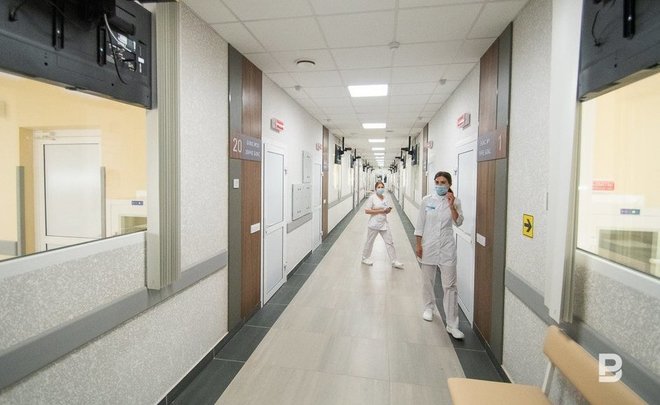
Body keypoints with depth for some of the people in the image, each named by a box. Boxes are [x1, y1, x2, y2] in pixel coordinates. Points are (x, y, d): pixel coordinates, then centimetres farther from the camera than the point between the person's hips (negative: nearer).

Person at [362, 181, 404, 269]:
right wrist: (380, 211, -19)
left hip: (384, 224, 5)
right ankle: (365, 258, 29)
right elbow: (367, 210, -15)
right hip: (374, 224, -5)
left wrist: (388, 210, -9)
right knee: (369, 242, 10)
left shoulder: (385, 198, 7)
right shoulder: (372, 197, -10)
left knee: (389, 242, 5)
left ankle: (394, 261, 13)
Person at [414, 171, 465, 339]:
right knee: (428, 280, 14)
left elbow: (458, 223, -7)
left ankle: (452, 325, 7)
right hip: (428, 245, 1)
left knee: (450, 285, -1)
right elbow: (420, 224, 1)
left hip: (447, 247, -1)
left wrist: (452, 206, -18)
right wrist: (418, 244, -1)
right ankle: (429, 308, 39)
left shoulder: (455, 201, -2)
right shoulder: (427, 200, -3)